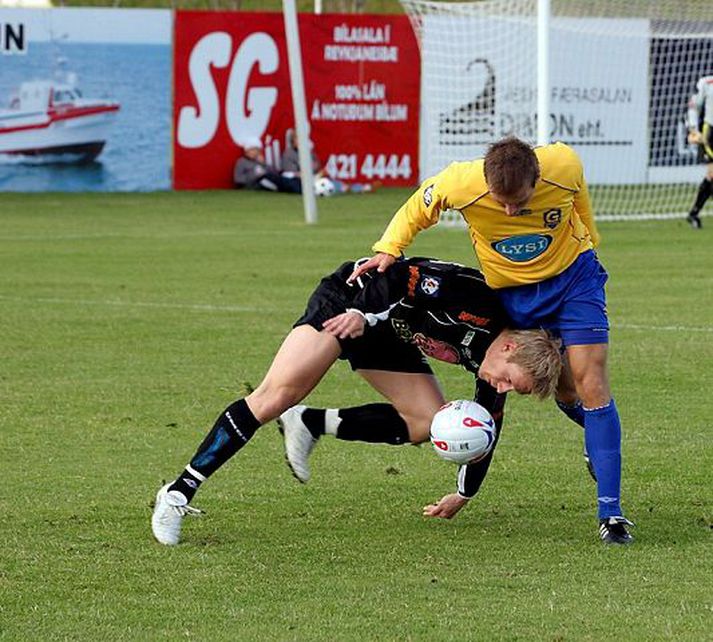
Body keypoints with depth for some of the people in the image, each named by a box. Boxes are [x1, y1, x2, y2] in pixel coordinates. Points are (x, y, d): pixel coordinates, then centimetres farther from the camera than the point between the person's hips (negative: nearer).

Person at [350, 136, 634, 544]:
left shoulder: (564, 167, -28)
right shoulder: (461, 183, -30)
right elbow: (417, 209, -6)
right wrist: (389, 249, -19)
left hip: (572, 275, -1)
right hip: (512, 292, 1)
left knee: (591, 385, -11)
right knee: (564, 393, 4)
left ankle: (611, 511, -9)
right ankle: (597, 435, 39)